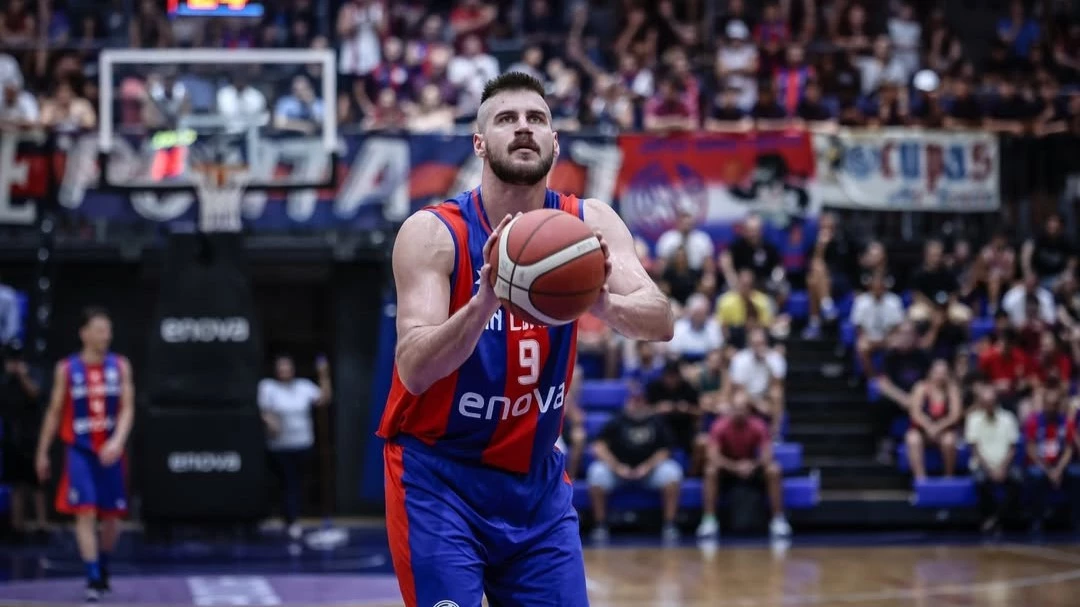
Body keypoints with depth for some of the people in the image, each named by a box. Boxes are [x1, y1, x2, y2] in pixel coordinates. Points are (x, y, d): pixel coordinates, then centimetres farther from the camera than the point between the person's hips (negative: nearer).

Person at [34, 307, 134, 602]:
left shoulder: (120, 366, 1)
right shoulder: (67, 369, -2)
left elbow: (127, 408, -6)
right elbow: (54, 412, 6)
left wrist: (118, 441, -23)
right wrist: (42, 452, 8)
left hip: (110, 452, 2)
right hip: (79, 450, -2)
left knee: (112, 517, 8)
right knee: (85, 512, -13)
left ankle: (103, 566, 31)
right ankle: (93, 578, -12)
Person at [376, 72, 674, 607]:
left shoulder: (588, 225, -5)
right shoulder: (433, 233, -15)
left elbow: (661, 323, -19)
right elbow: (413, 370, -25)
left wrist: (601, 301, -41)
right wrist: (487, 298, -42)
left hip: (536, 476, 4)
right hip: (437, 474, -4)